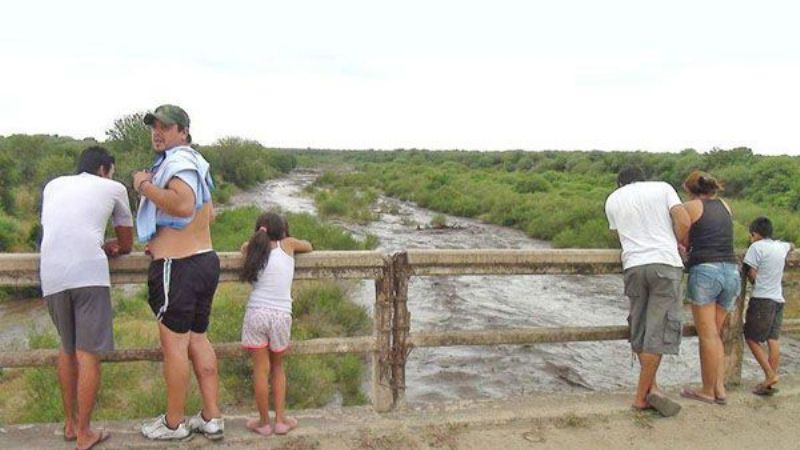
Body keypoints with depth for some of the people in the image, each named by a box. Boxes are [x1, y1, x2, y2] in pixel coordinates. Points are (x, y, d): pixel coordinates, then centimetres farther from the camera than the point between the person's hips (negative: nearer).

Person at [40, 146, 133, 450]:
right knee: (88, 354, 2)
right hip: (89, 274, -4)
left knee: (67, 348, 22)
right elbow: (126, 245, 24)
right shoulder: (113, 188, 16)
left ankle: (70, 423, 31)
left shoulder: (53, 186, 26)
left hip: (52, 276, 5)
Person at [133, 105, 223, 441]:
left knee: (174, 344, 2)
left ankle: (174, 424, 16)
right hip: (205, 259, 10)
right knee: (198, 340, 15)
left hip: (177, 266, -10)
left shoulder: (178, 160, -14)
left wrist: (145, 186, -20)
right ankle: (212, 418, 20)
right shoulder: (194, 162, 17)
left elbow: (183, 203, -33)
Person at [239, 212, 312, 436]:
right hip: (281, 316, 0)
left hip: (256, 314, 1)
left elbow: (245, 246, 35)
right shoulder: (287, 245, 7)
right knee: (277, 368, 17)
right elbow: (308, 246, 27)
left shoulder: (254, 249, 11)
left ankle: (264, 422, 16)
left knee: (261, 369, 8)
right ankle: (281, 420, 18)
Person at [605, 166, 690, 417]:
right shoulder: (662, 187, 12)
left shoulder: (613, 199, 19)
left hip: (634, 266, 3)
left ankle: (651, 388, 17)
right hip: (665, 263, -3)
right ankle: (641, 396, 1)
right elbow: (684, 222, 0)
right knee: (659, 331, 0)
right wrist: (674, 245, 16)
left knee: (640, 330, 14)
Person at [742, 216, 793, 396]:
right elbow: (791, 246, 39)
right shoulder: (780, 246, 13)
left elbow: (752, 275, -9)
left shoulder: (757, 247, -8)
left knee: (752, 338, -1)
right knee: (773, 340, 3)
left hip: (762, 299, -7)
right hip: (779, 299, 7)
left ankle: (770, 375, -9)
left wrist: (744, 269, 9)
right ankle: (771, 381, 3)